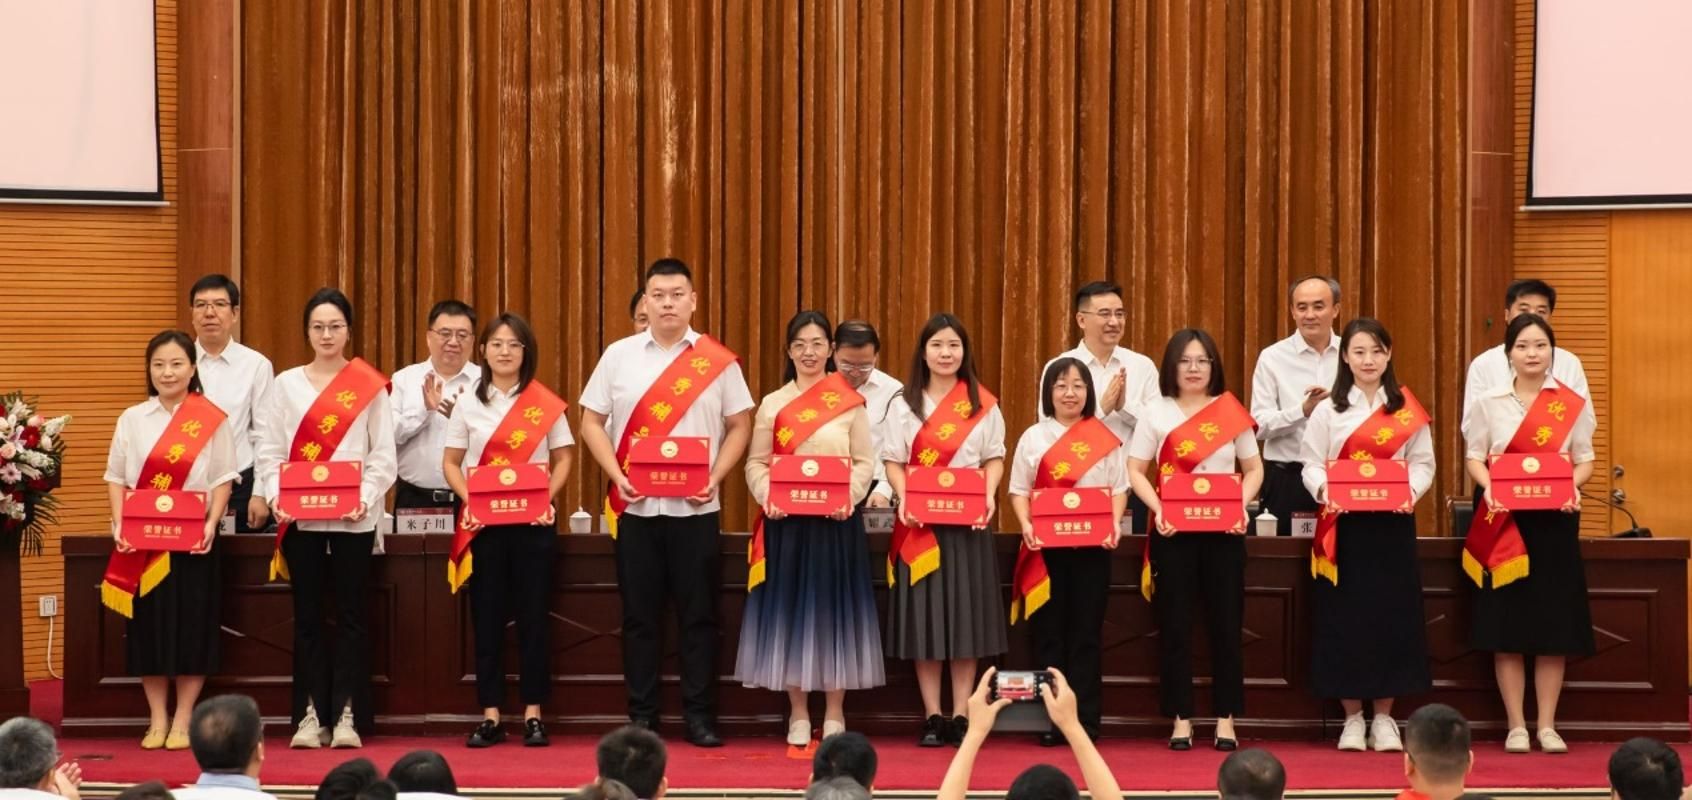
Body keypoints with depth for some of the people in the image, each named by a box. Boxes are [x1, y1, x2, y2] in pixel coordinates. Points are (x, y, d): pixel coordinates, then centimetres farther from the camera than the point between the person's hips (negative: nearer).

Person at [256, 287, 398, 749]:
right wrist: (275, 496, -10)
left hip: (353, 517, -1)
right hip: (300, 517, 1)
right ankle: (310, 714, 6)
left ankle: (346, 715, 3)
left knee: (350, 613, 0)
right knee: (308, 615, 4)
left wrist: (365, 498, -14)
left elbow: (384, 456, 0)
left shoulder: (369, 386, 4)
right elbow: (269, 450, 5)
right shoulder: (286, 385, 9)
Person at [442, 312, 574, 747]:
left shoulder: (546, 404, 3)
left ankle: (533, 714, 5)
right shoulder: (468, 404, 6)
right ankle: (490, 716, 4)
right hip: (484, 521, 1)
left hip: (534, 520, -1)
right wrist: (468, 499, -9)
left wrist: (548, 496, -11)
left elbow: (563, 459, 6)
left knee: (533, 614, 0)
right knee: (487, 615, 1)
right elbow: (451, 462, 8)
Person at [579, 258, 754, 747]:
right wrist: (617, 476, -7)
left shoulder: (717, 361, 2)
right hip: (636, 506, 1)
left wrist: (715, 477, -8)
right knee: (639, 615, 5)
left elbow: (739, 426, 6)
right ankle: (641, 716, 11)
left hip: (696, 507, -1)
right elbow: (592, 422, 6)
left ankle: (699, 716, 8)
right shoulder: (619, 356, 4)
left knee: (699, 615, 2)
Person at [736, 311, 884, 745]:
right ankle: (798, 716, 10)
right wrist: (767, 497, -14)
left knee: (833, 610, 1)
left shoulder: (850, 403, 3)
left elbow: (865, 462, 1)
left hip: (836, 522, -1)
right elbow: (756, 463, 4)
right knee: (789, 611, 2)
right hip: (786, 522, 1)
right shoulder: (772, 404, 8)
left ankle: (834, 716, 9)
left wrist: (849, 497, -16)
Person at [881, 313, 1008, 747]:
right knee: (924, 615, -1)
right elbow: (894, 461, 4)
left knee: (966, 613, 0)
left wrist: (989, 495, -12)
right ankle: (932, 716, 4)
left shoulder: (983, 404, 5)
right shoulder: (905, 405, 7)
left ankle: (961, 715, 5)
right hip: (920, 521, 0)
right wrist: (904, 500, -13)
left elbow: (994, 458, 6)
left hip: (968, 521, 0)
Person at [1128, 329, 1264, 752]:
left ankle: (1226, 720, 8)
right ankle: (1181, 720, 7)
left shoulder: (1231, 412, 5)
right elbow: (1135, 470, 2)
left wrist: (1241, 505, -9)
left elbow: (1254, 469, 8)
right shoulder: (1156, 412, 3)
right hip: (1173, 531, 0)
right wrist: (1158, 509, -13)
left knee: (1225, 622, 1)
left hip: (1222, 531, 1)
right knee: (1174, 625, 0)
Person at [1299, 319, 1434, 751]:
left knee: (1392, 616, 0)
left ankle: (1384, 718, 11)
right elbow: (1311, 464, 1)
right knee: (1345, 619, -1)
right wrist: (1324, 491, -19)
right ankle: (1352, 718, 10)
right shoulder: (1328, 411, 5)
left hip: (1393, 526, 1)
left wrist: (1411, 491, -17)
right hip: (1343, 526, 0)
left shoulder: (1408, 411, 6)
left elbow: (1422, 464, 3)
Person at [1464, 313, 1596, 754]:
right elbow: (1474, 455, 6)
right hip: (1504, 520, 0)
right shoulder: (1490, 402, 3)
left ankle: (1547, 726, 9)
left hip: (1554, 520, 0)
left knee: (1554, 626, 1)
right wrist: (1488, 487, -13)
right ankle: (1516, 726, 6)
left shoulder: (1574, 405, 2)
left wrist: (1573, 486, -15)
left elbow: (1585, 460, 5)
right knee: (1506, 627, -1)